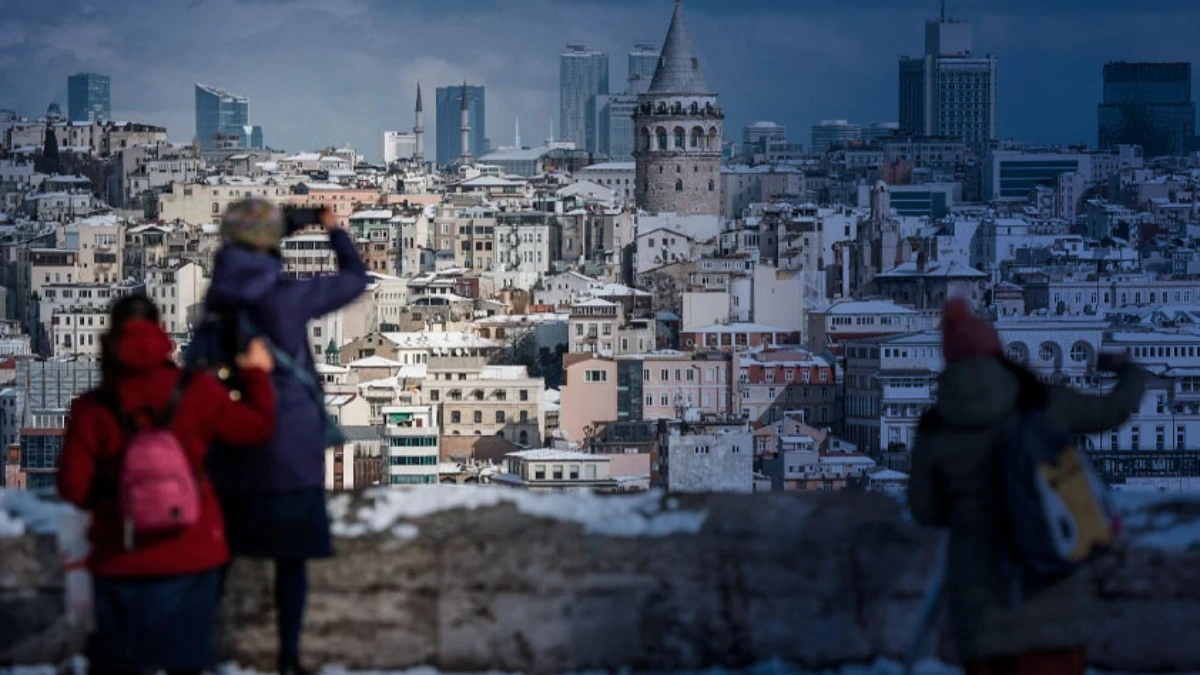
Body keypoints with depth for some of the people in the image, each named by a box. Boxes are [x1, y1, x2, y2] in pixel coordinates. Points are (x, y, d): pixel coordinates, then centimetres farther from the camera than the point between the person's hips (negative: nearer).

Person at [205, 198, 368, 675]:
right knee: (290, 557, 5)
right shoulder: (289, 296, -12)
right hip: (289, 448, -4)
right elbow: (355, 278, 0)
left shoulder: (220, 296, -3)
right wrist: (334, 230, 16)